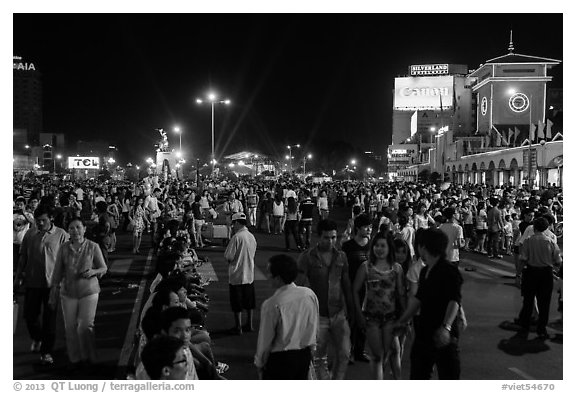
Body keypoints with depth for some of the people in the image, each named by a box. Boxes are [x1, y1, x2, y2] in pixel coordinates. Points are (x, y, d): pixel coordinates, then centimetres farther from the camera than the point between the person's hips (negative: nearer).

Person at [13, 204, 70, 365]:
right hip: (32, 282, 3)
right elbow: (23, 257, 10)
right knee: (29, 314, 10)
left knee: (49, 317, 2)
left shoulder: (61, 235, -5)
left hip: (52, 282, -3)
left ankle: (46, 352, 13)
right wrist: (17, 278, 9)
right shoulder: (30, 234, 3)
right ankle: (37, 338, 40)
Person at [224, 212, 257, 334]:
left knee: (237, 303, 5)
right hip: (249, 274, 7)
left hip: (237, 275, -6)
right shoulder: (252, 236, 2)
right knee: (249, 301, 17)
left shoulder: (237, 237, -19)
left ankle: (238, 327, 12)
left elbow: (228, 256, -17)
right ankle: (249, 324, 26)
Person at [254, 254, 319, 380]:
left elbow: (265, 339, -13)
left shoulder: (271, 305, -23)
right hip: (305, 355, 6)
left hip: (280, 359, -5)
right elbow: (314, 327, 4)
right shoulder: (310, 294, -7)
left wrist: (259, 363, 1)